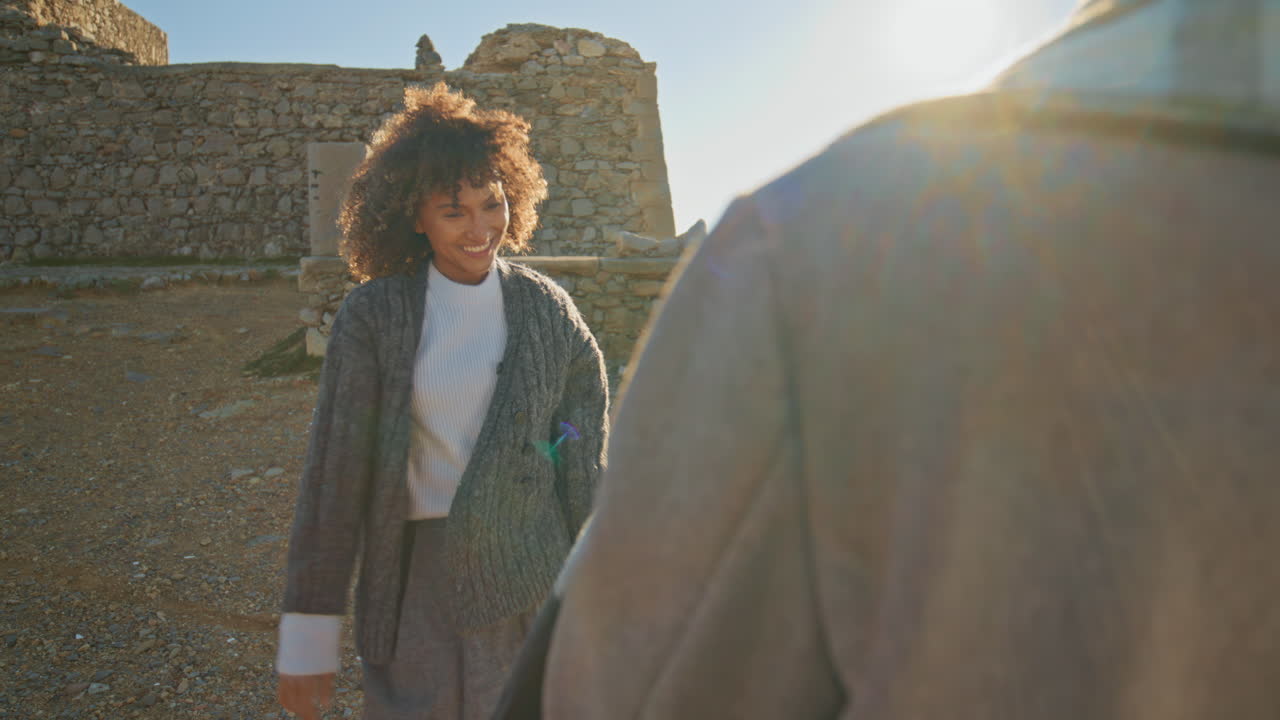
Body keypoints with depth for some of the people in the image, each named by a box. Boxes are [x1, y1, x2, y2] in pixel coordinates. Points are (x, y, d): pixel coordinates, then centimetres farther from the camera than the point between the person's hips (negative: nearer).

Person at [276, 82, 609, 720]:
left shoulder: (544, 306, 0)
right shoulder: (372, 314, -5)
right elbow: (334, 471, -5)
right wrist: (308, 638, -4)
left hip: (528, 580, 1)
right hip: (417, 581, -1)